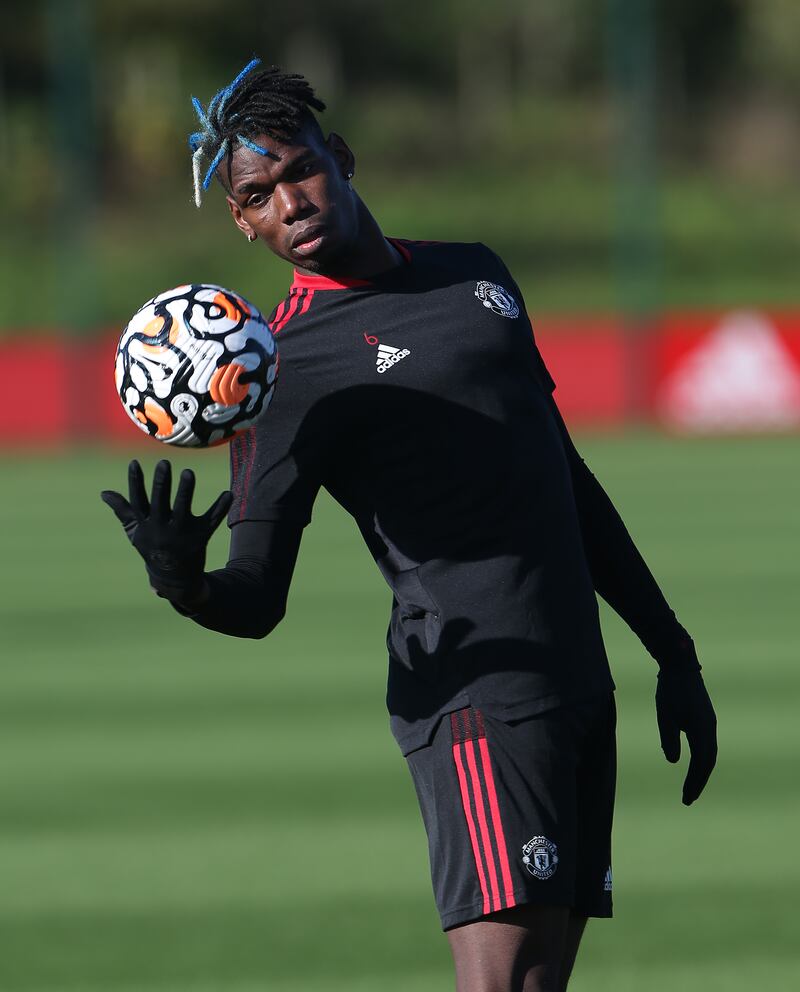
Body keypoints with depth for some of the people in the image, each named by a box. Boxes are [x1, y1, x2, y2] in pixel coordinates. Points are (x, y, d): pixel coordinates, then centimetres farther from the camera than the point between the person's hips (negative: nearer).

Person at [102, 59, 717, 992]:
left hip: (579, 688, 7)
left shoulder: (476, 274, 16)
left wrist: (672, 650, 25)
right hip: (472, 695, -7)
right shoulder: (288, 367, -5)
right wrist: (184, 584, -33)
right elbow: (256, 599, -10)